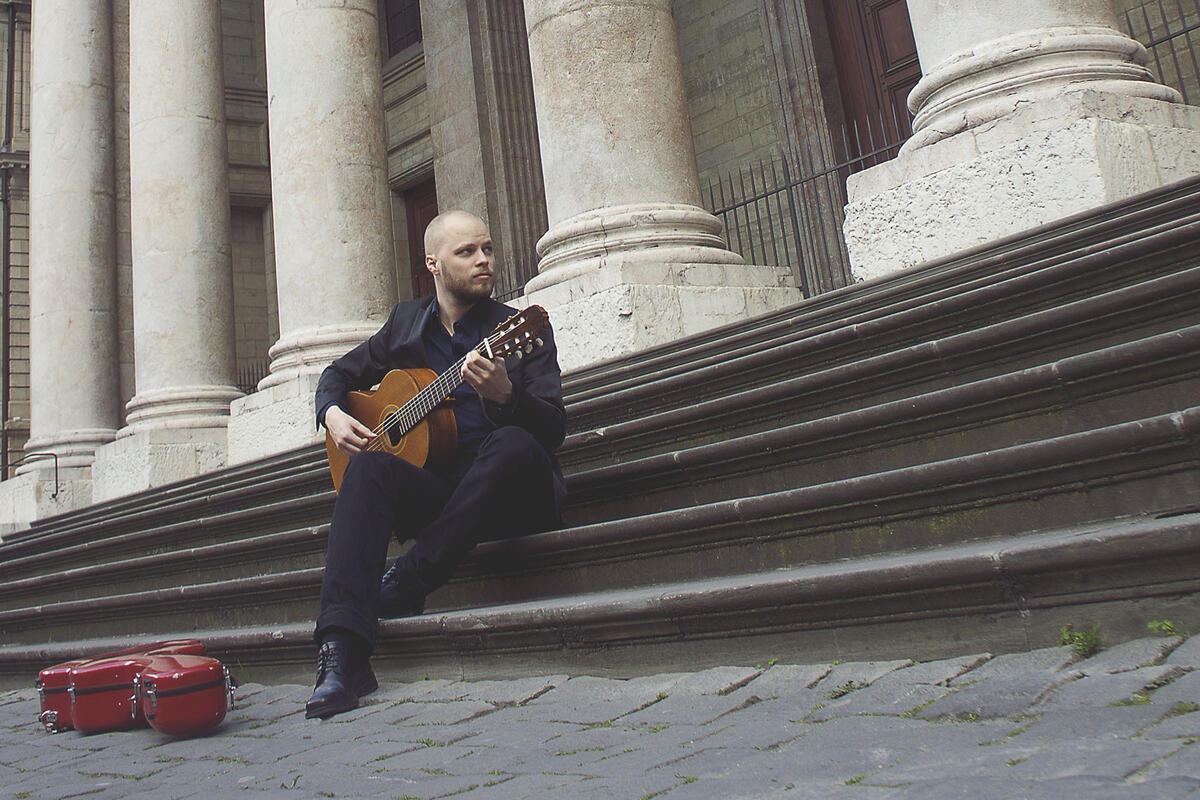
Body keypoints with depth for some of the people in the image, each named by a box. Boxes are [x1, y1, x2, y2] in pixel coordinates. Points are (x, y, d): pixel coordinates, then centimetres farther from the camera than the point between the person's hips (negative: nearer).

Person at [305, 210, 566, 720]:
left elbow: (554, 429, -7)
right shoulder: (406, 323, 16)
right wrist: (332, 415, 6)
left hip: (509, 493, -2)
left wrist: (504, 394, -27)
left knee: (513, 446, -35)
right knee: (369, 467, -27)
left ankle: (404, 585, -27)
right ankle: (342, 655, -37)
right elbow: (339, 374, 28)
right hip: (432, 489, 3)